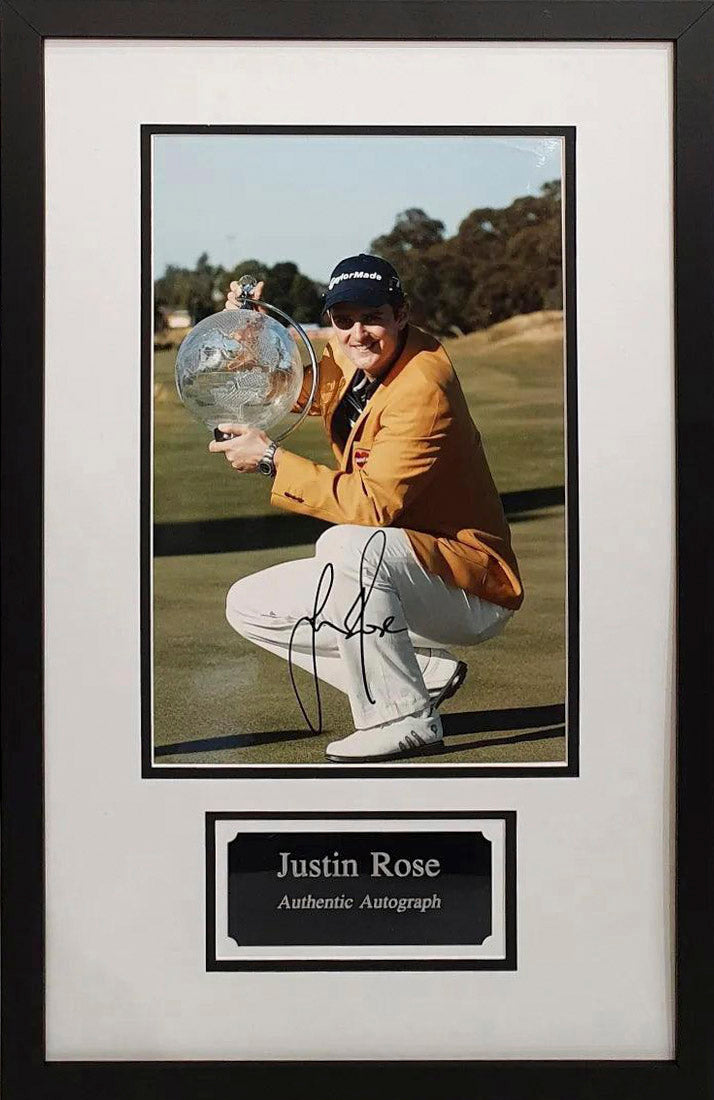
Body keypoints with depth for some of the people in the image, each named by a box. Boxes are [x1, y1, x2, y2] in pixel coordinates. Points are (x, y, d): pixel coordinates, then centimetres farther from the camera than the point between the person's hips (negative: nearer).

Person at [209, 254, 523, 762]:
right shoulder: (343, 362, 4)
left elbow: (372, 505, -30)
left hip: (475, 586, -9)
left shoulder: (422, 387, -22)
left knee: (345, 544, -37)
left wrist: (271, 457, -24)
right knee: (249, 606, 4)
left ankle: (406, 718, -21)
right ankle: (425, 670, 2)